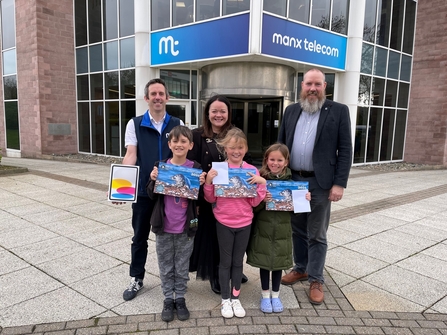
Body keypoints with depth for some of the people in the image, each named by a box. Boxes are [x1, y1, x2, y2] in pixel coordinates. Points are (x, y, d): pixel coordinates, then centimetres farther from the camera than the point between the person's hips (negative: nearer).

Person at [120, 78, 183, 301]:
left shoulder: (177, 125, 3)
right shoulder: (135, 124, 1)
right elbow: (130, 155, -7)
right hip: (143, 191, 0)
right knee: (140, 236, 12)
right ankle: (136, 279, 29)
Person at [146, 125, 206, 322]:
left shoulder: (196, 168, -6)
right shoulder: (160, 166, -4)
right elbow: (152, 196, 0)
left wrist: (201, 185, -19)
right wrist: (153, 180, -18)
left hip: (186, 227, -1)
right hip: (163, 226, 1)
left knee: (182, 268, 14)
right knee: (165, 267, 15)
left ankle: (180, 299, 32)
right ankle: (168, 300, 31)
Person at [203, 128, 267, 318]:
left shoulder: (252, 171, -4)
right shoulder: (218, 169, -7)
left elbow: (255, 202, -4)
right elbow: (211, 199, -3)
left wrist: (262, 183, -17)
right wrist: (208, 181, -19)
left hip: (244, 223, 2)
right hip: (224, 222, -1)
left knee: (238, 261, 14)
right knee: (225, 261, 10)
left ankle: (235, 299, 29)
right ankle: (225, 300, 26)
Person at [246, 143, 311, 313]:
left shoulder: (291, 180, -2)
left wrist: (305, 199, -12)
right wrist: (261, 199, -28)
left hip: (282, 229, 2)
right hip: (263, 228, -2)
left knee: (279, 262, 14)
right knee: (264, 262, 10)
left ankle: (275, 295, 33)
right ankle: (265, 295, 30)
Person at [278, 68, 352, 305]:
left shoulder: (338, 111, -3)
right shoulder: (291, 111, 9)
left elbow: (345, 150, -6)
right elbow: (280, 144, 11)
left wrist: (339, 184, -13)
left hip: (320, 183, -4)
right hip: (292, 181, 4)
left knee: (317, 235, 5)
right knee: (297, 230, 16)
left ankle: (316, 280, 19)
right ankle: (301, 269, 34)